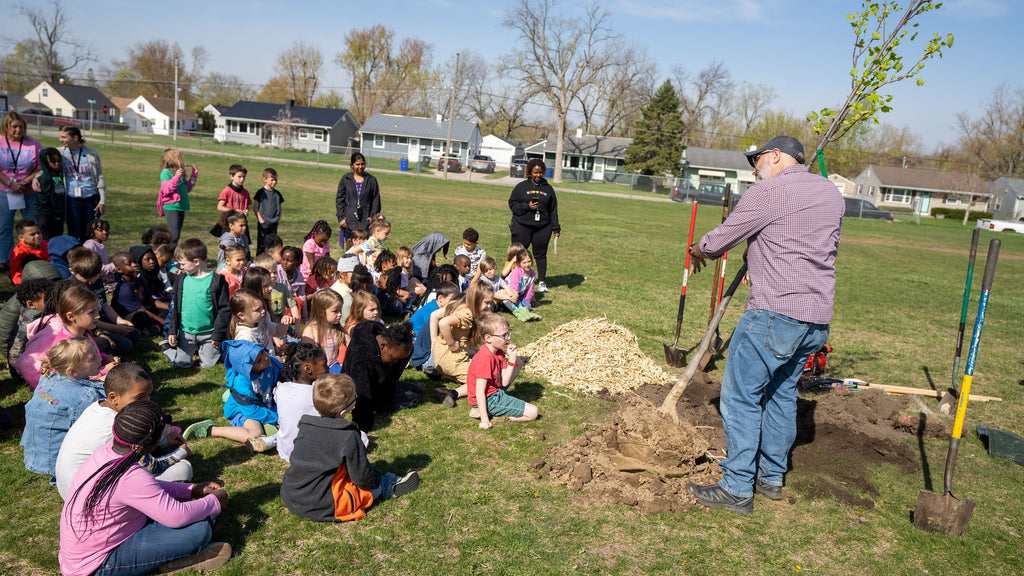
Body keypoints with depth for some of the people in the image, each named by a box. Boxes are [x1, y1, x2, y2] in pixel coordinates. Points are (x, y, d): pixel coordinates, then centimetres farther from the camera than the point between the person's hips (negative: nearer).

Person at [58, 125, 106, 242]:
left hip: (91, 198, 0)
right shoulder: (60, 153, 4)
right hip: (72, 199, 0)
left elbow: (100, 178, 5)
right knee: (73, 234, -2)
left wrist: (102, 201, 1)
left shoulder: (91, 153, 3)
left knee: (88, 235, 6)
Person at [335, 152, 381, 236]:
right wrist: (341, 217, -2)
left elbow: (376, 200, 8)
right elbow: (339, 200, 8)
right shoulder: (345, 179, 8)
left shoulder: (372, 180, 8)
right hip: (349, 221, 1)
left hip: (365, 221, 0)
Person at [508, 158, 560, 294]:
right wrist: (527, 207, -12)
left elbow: (553, 210, 12)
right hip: (522, 227, -2)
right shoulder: (521, 187, 3)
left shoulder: (548, 189, 10)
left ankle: (541, 282, 18)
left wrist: (556, 228, 8)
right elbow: (512, 204, 3)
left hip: (543, 228, 2)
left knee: (541, 254, 6)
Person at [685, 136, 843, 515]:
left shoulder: (769, 191, -9)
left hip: (776, 311, -9)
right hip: (818, 319, 9)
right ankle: (772, 478, 28)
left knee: (741, 395, -3)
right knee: (781, 392, 19)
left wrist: (699, 250, 18)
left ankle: (737, 490, 1)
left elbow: (721, 239, -4)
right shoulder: (831, 192, 16)